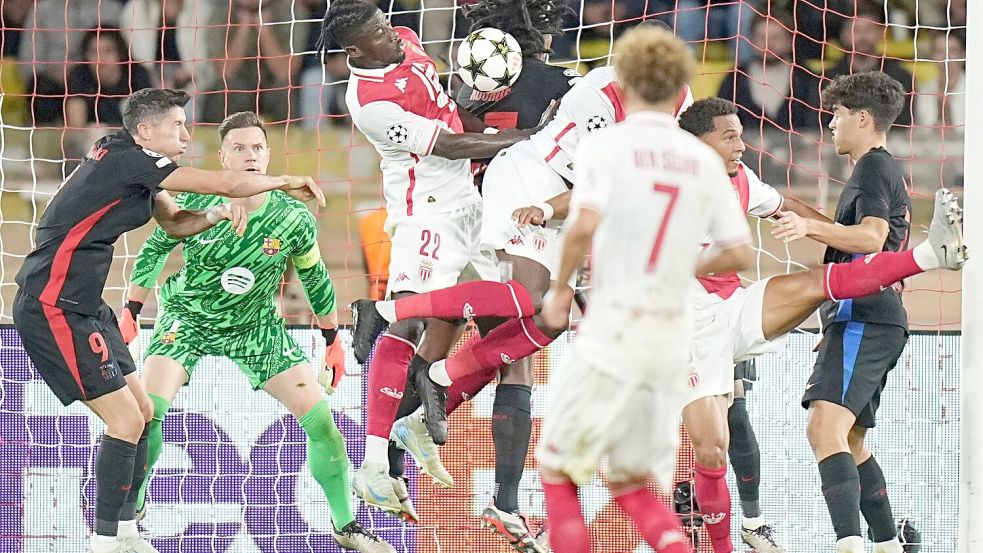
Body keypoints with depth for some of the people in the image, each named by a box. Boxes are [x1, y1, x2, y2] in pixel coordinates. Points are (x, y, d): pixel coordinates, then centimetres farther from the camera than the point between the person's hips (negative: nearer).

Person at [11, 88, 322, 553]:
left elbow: (174, 223, 22)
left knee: (141, 412, 14)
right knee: (125, 420, -11)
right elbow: (226, 183, -15)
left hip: (83, 306, 10)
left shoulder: (134, 166, 12)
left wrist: (218, 214, 1)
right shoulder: (125, 159, -17)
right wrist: (285, 182, -1)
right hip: (54, 309, -10)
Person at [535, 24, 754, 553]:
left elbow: (585, 226, -20)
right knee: (632, 481, 15)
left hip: (612, 329, -5)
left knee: (557, 468, 10)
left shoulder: (605, 145, -5)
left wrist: (560, 288, -5)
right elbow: (739, 253, 7)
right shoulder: (704, 160, 8)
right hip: (672, 339, 5)